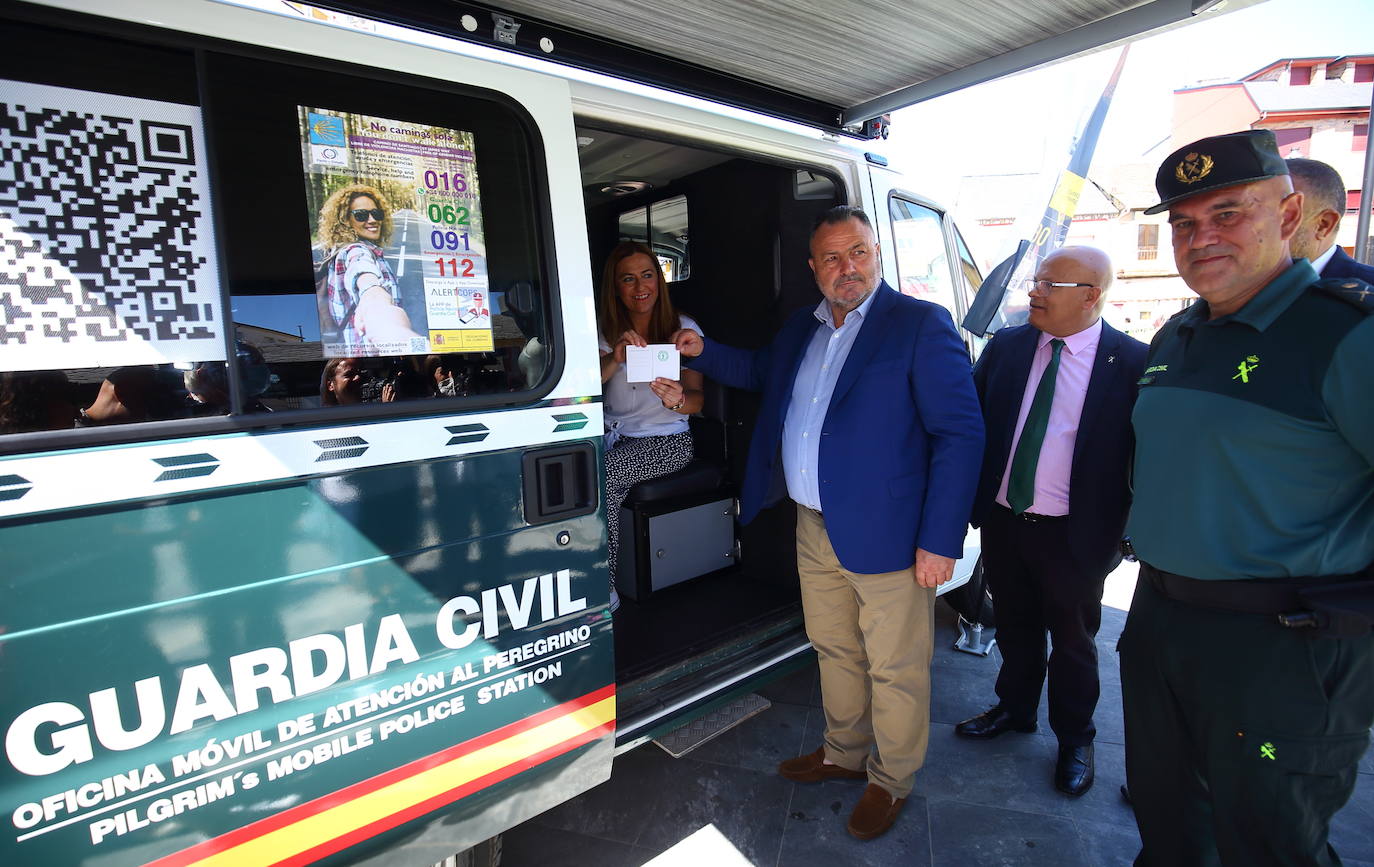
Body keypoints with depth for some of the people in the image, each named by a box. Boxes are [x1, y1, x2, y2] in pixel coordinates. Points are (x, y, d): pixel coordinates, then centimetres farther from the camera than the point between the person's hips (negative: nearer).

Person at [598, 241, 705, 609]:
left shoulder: (683, 328, 1)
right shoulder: (606, 332, 8)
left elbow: (697, 399, -8)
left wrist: (678, 399, -32)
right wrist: (614, 360, -27)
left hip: (667, 439, -3)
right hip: (613, 436, 3)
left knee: (602, 474, -31)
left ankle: (605, 589, -14)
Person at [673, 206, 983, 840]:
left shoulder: (921, 325, -10)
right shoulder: (800, 329, 10)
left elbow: (960, 433, -14)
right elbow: (760, 371, 31)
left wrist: (940, 542, -17)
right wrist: (704, 353, 15)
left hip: (886, 536, -6)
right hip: (814, 529, 6)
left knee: (894, 668, 10)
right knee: (833, 650, 22)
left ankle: (891, 781, 34)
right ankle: (843, 753, 45)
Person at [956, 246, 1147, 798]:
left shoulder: (1132, 363, -11)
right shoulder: (1005, 347, 0)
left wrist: (1132, 531, -9)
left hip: (1074, 535, -3)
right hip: (1002, 521, 3)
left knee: (1073, 640, 17)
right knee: (1015, 628, 22)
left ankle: (1074, 738, 40)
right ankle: (1014, 709, 45)